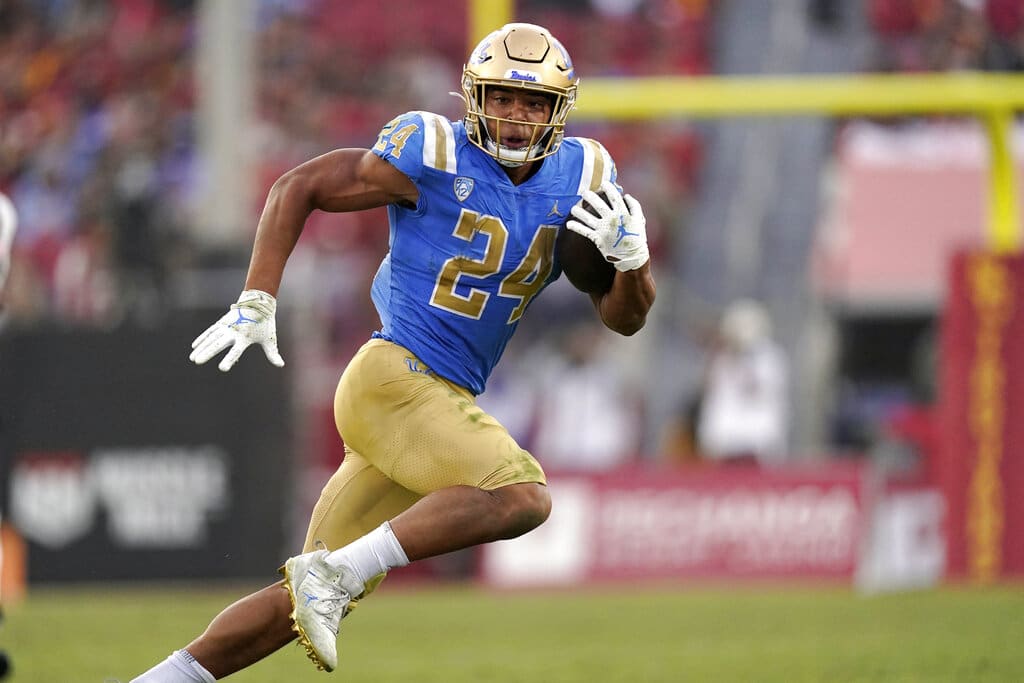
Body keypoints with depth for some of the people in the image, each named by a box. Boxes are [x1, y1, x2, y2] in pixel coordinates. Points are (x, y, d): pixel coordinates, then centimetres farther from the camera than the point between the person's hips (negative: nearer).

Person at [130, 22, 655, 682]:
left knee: (306, 602, 7)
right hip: (395, 379, -7)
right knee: (522, 496, -28)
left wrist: (631, 254, -10)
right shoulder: (435, 157, -8)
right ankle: (333, 574, -26)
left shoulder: (580, 180, 9)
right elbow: (298, 188, 0)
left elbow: (626, 317, 11)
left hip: (443, 403, 7)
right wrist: (257, 304, -7)